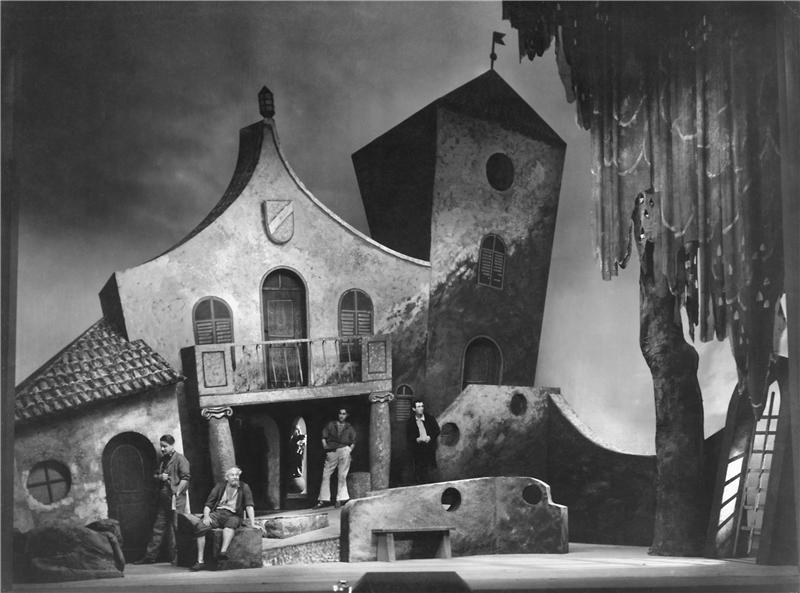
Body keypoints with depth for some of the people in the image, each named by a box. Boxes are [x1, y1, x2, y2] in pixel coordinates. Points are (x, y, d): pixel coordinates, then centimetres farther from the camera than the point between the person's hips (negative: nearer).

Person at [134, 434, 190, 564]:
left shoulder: (180, 459, -4)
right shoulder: (162, 460, 20)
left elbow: (185, 478, -12)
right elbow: (154, 475, 26)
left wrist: (177, 492, -19)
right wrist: (159, 477, 2)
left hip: (176, 499, -7)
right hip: (163, 498, 7)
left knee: (174, 528, -6)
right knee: (158, 526, 7)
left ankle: (174, 557, 0)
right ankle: (150, 556, 7)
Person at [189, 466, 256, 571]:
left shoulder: (244, 488, 9)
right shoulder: (220, 486, 14)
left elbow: (249, 506, -1)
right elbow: (208, 504, 11)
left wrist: (252, 523, -13)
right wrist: (206, 516, -10)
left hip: (233, 515, -2)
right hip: (217, 513, 2)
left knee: (231, 522, -39)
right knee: (200, 526, -27)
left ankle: (223, 551, -54)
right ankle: (200, 561, -29)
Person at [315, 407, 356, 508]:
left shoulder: (350, 428, 16)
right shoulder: (330, 425, 16)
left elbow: (353, 442, 13)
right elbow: (324, 437, 11)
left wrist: (350, 450, -2)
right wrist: (325, 446, -3)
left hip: (344, 450, -1)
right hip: (331, 452, 1)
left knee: (342, 476, -5)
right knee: (326, 475, -4)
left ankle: (341, 499, -2)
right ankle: (324, 499, -1)